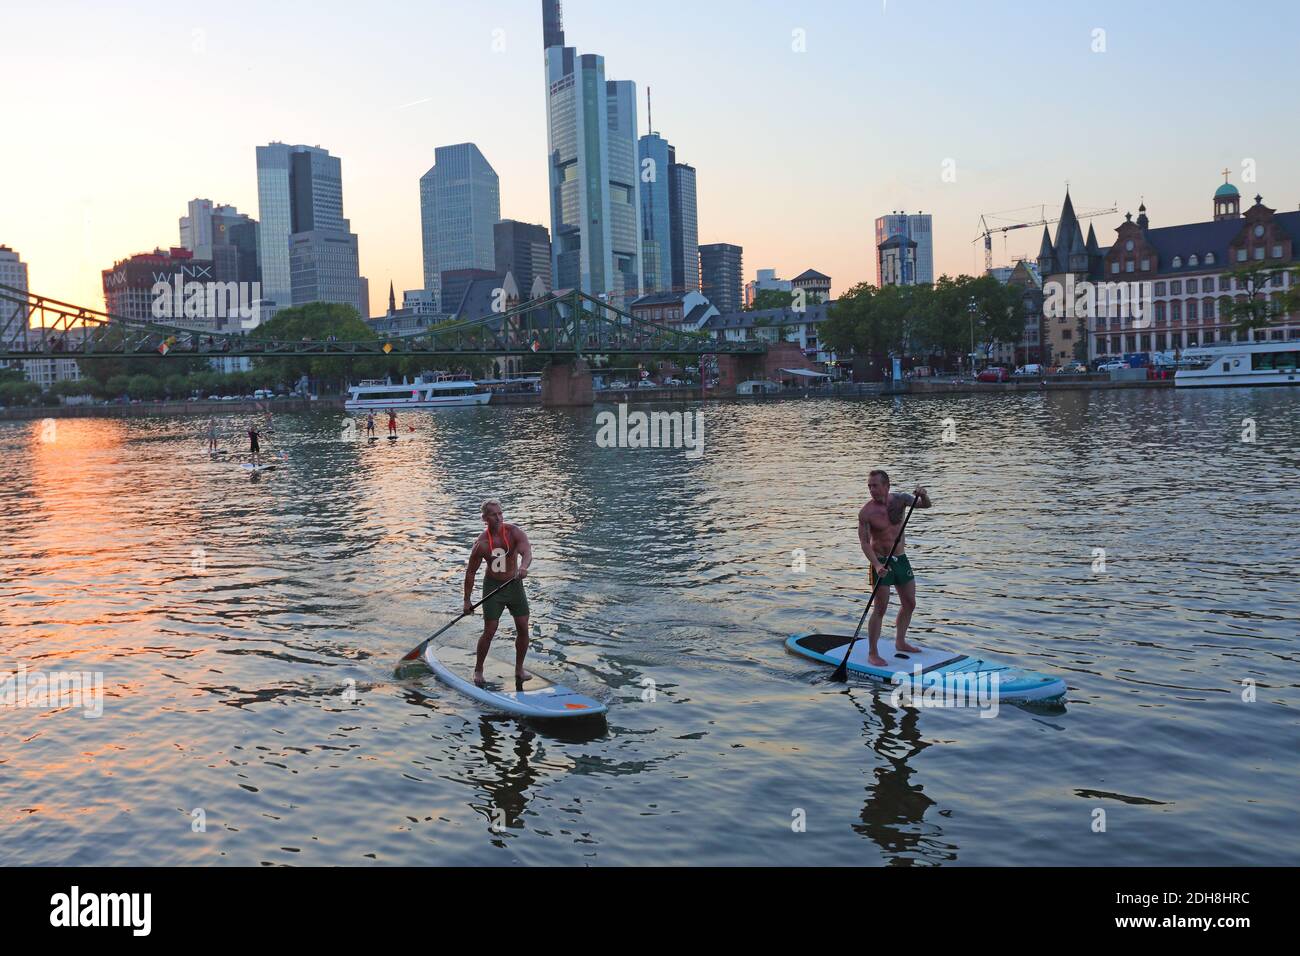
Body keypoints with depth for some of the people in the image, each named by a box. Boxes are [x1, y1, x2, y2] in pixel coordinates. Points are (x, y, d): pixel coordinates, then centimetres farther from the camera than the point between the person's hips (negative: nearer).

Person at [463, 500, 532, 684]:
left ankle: (519, 669, 19)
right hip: (493, 586, -2)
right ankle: (478, 670, 14)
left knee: (523, 629, 2)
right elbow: (471, 572, -5)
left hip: (515, 584, 2)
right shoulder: (481, 543, -16)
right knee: (489, 631, -5)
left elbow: (527, 551, -31)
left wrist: (523, 566, -54)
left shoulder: (514, 532, -13)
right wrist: (467, 600, -2)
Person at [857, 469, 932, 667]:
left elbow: (927, 505, 5)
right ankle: (872, 653, 2)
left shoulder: (900, 500, -3)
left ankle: (900, 642, 35)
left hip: (901, 560, 6)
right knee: (880, 609, -6)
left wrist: (922, 495, -19)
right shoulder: (866, 512, -16)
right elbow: (864, 541, -18)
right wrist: (876, 565, -30)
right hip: (881, 563, -6)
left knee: (909, 603, 16)